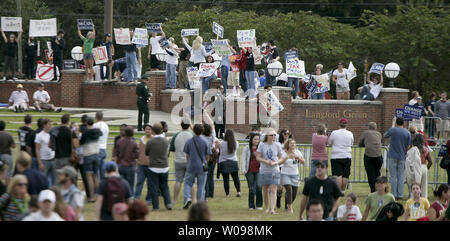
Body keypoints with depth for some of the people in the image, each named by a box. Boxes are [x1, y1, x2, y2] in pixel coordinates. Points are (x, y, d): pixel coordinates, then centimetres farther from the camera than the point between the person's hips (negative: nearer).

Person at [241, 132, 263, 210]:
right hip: (249, 171, -1)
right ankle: (251, 205, 12)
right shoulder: (246, 149, 3)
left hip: (258, 171, 1)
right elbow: (243, 159, 0)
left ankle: (259, 205, -2)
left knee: (259, 186, -14)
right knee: (251, 189, 1)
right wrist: (243, 169, -11)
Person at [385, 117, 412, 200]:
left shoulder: (392, 130, -7)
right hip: (402, 157, 2)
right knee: (401, 177, 5)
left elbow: (385, 135, 14)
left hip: (392, 156, -2)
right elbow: (408, 147, 1)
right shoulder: (407, 133, -2)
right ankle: (400, 195, 4)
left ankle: (394, 194, 0)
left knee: (393, 176, 2)